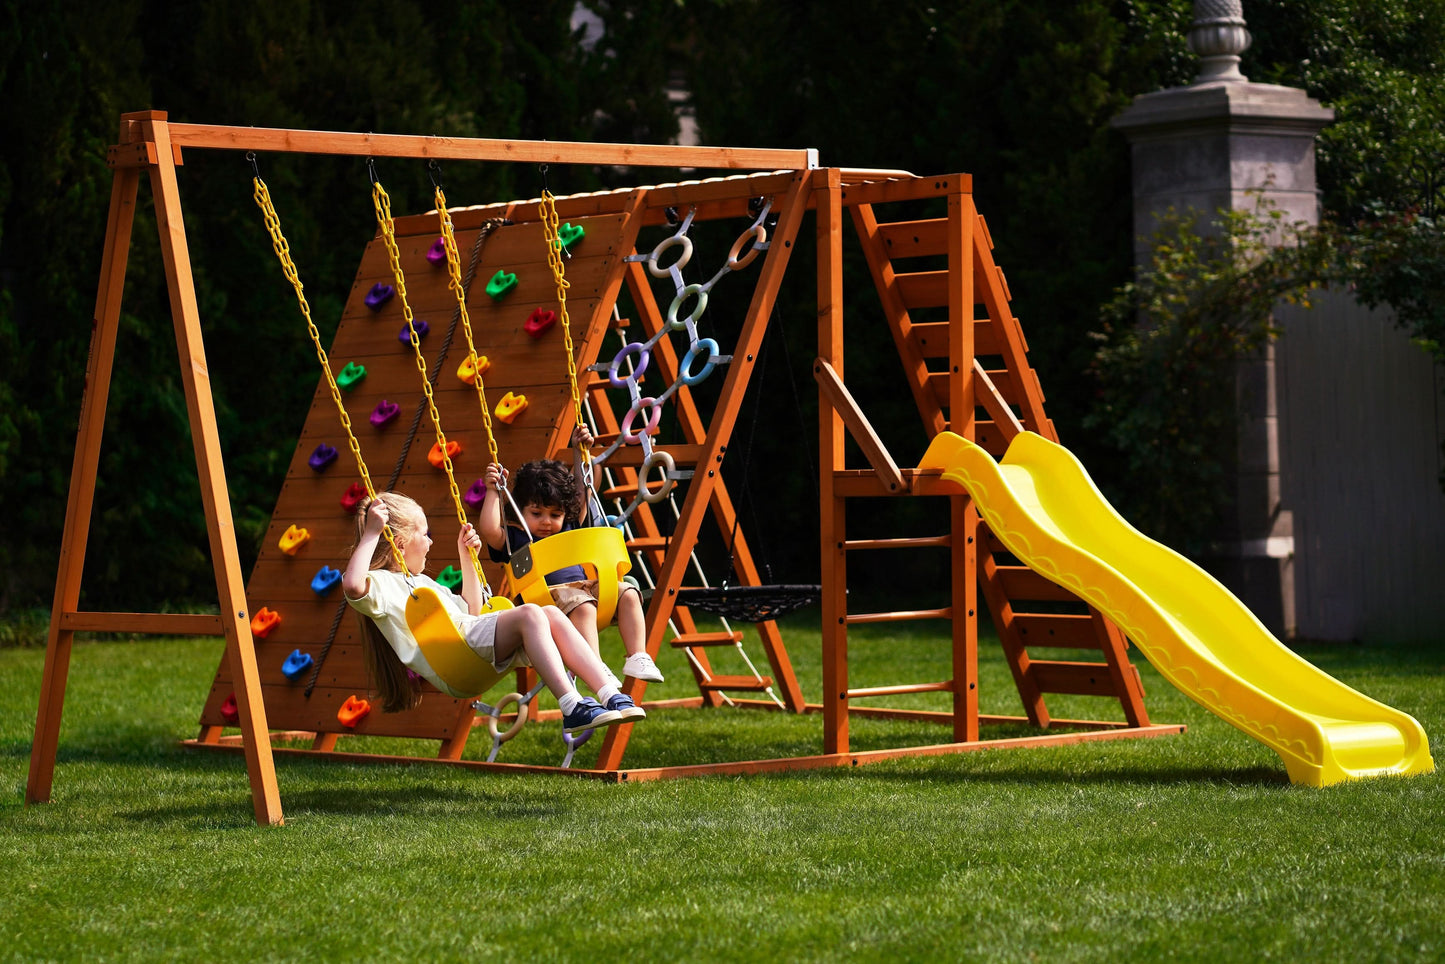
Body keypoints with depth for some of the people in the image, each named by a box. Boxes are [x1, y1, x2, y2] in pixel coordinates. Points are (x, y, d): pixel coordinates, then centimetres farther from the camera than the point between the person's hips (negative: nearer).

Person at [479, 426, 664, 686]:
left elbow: (582, 492, 33)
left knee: (627, 593, -16)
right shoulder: (514, 537, 12)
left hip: (587, 584, 7)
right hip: (549, 594, -7)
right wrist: (493, 490, -2)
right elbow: (489, 529, -7)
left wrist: (581, 453, 28)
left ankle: (637, 657, -22)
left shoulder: (570, 528, 26)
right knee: (581, 605, -37)